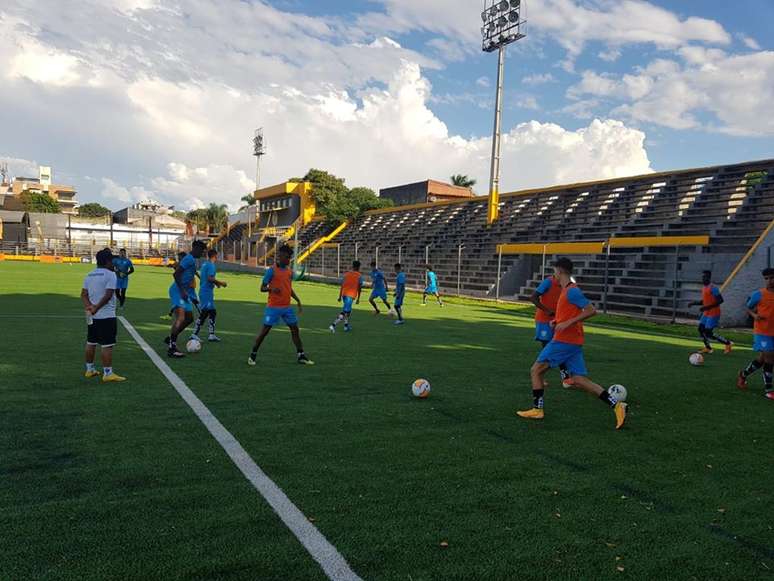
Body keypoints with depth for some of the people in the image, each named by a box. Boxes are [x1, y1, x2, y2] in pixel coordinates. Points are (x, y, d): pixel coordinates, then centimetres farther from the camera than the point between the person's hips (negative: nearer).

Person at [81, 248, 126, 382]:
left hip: (92, 316, 8)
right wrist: (96, 308, -15)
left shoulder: (89, 275, 12)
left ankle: (90, 369, 26)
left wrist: (89, 306, -6)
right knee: (107, 345, -6)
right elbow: (108, 295, -21)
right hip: (106, 316, -8)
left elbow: (83, 294, 7)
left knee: (91, 343, 16)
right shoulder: (110, 274, -12)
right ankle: (108, 373, -4)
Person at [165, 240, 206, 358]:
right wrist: (182, 291, -24)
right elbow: (176, 274, -21)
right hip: (178, 291, -11)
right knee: (181, 317, -20)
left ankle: (170, 338, 28)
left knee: (189, 318, 16)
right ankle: (171, 348, -20)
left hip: (184, 292, 11)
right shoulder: (189, 259, -13)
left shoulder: (191, 260, 19)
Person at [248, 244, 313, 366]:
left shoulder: (290, 271, 10)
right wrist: (271, 289, -26)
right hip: (273, 307, -6)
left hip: (287, 307, 6)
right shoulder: (271, 270, -8)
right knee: (265, 330, -1)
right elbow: (262, 288, -6)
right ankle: (253, 355, 14)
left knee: (295, 329, 5)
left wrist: (298, 301, 13)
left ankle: (301, 356, 13)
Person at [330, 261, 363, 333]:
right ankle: (333, 325, -22)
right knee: (344, 312, -10)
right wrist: (358, 299, 5)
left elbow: (342, 286, 12)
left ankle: (346, 325, 30)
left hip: (344, 294, 6)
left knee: (348, 310, 25)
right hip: (351, 295, -6)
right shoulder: (359, 276, 2)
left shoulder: (346, 273, 15)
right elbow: (359, 288, -1)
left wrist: (340, 296, 15)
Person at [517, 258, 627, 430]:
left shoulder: (571, 291, -13)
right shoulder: (568, 290, 16)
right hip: (573, 342, 9)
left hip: (563, 341, -9)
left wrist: (568, 323, -23)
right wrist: (558, 321, 15)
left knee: (536, 370, 0)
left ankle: (537, 409, 6)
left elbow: (591, 310, -19)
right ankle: (616, 405, 1)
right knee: (579, 380, 5)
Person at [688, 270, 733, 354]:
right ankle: (708, 348, 21)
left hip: (714, 314, -9)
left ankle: (728, 344, 8)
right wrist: (694, 303, 10)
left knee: (708, 333, -9)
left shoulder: (713, 288, -18)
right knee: (701, 329, 7)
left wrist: (708, 307, -27)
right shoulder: (704, 288, 11)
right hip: (706, 313, 9)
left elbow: (720, 300, -23)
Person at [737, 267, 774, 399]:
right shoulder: (759, 294, -6)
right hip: (762, 332, -5)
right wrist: (755, 315, -15)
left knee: (762, 358, 12)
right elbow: (748, 308, 4)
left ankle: (743, 374, 34)